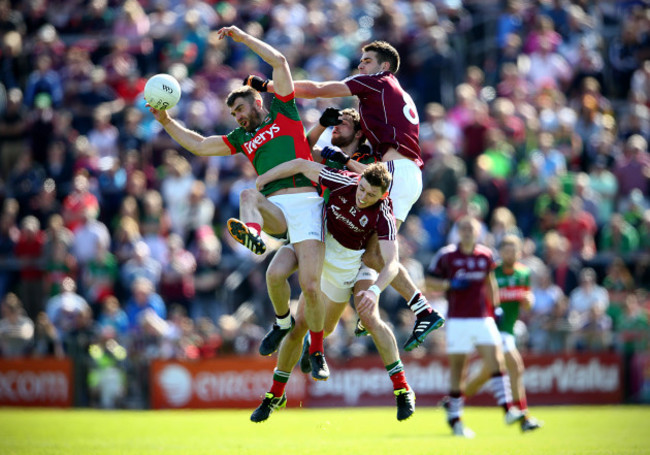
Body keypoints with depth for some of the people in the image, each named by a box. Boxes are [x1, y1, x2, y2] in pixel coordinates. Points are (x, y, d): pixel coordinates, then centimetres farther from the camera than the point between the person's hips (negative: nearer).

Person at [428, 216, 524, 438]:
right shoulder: (446, 255, -1)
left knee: (495, 359, -11)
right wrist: (450, 284, -13)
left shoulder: (485, 255, 9)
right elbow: (431, 281, 4)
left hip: (483, 318, 3)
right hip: (458, 319, -3)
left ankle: (508, 408, -16)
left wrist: (496, 307, 18)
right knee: (457, 366, -1)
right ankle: (455, 417, 8)